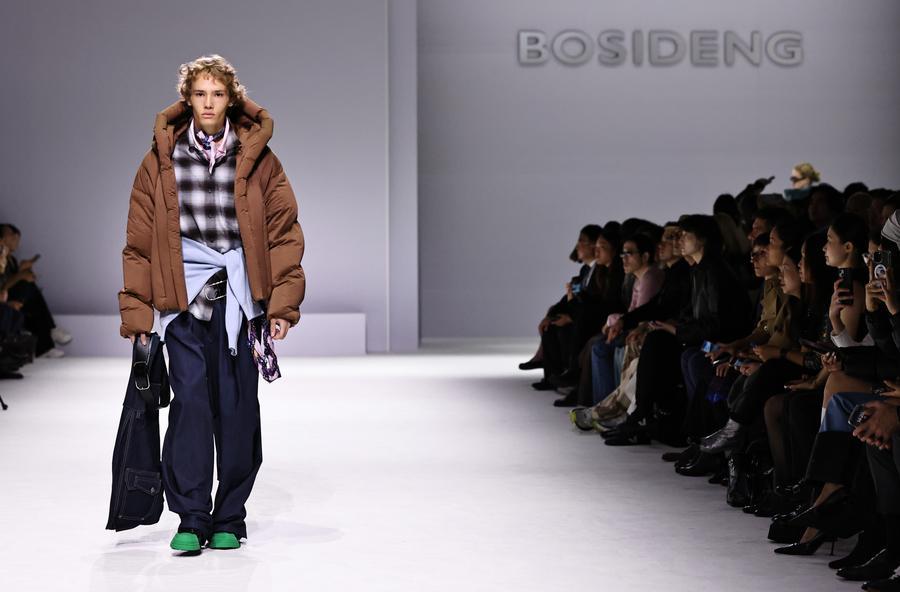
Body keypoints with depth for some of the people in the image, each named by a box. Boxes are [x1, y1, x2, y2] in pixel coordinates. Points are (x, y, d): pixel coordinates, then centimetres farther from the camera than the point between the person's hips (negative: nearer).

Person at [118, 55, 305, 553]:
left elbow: (284, 232, 5)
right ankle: (191, 518, -5)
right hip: (185, 294, 0)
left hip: (240, 296, 0)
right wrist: (137, 310, 3)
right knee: (189, 397, -11)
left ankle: (229, 519, 13)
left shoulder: (257, 159, 4)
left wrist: (283, 303, -1)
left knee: (236, 405, 2)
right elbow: (140, 240, 7)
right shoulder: (161, 161, 5)